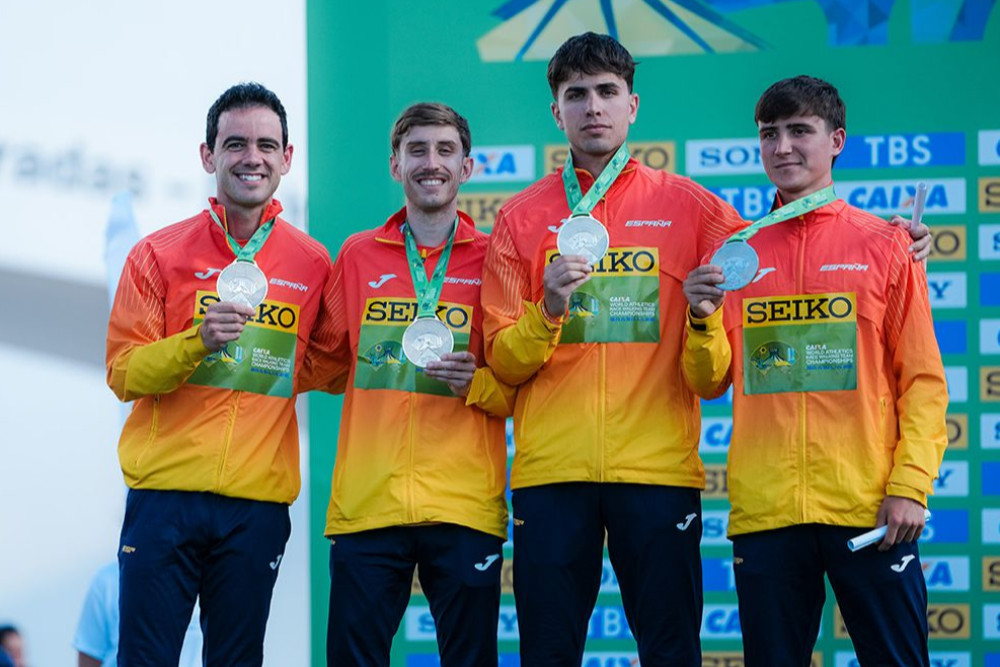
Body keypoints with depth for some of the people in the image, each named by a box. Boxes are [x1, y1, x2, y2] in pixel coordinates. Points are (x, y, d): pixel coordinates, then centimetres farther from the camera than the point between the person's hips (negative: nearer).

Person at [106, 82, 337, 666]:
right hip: (165, 491, -1)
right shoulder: (160, 255, 3)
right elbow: (123, 374, -2)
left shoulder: (312, 263, 8)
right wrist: (198, 341, -17)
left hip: (260, 502, 2)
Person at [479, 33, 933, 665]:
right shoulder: (521, 219, 9)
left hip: (657, 467, -1)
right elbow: (503, 363, 5)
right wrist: (546, 311, -12)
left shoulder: (689, 207, 8)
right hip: (551, 469, 1)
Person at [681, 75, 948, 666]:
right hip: (764, 510, 2)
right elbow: (708, 383, 11)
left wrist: (910, 486, -9)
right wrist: (703, 321, -8)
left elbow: (923, 380, 1)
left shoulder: (884, 245, 4)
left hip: (867, 508, -2)